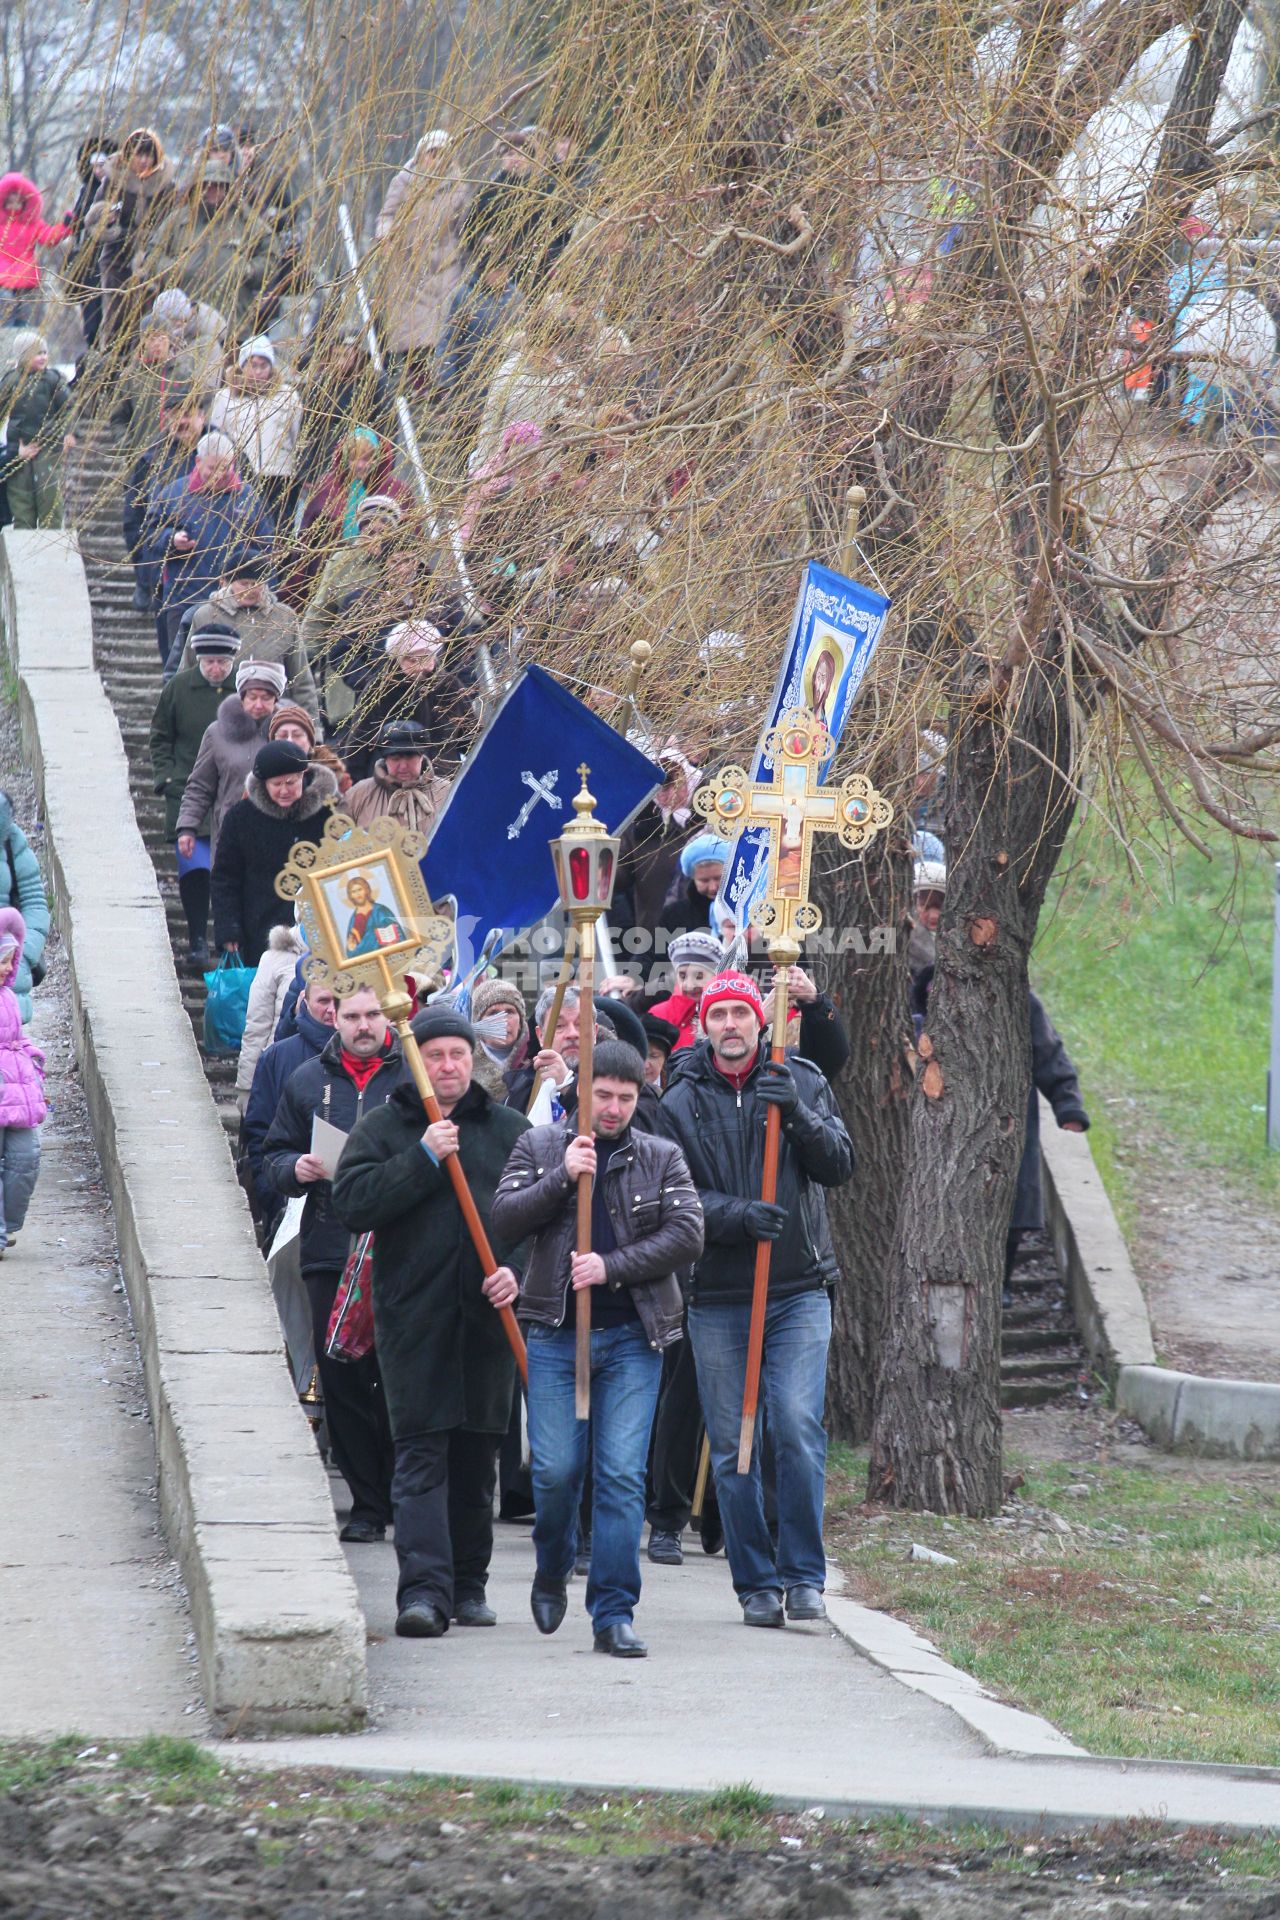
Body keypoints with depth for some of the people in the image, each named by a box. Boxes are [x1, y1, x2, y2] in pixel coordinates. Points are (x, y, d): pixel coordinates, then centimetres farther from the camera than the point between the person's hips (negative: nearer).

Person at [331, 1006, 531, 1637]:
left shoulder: (510, 1130, 12)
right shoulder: (382, 1129, 5)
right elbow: (352, 1204, -8)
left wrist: (519, 1270, -4)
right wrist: (423, 1159, -15)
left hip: (489, 1317, 3)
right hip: (412, 1317, -3)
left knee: (477, 1458, 10)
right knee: (421, 1455, -11)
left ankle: (469, 1584, 22)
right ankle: (423, 1589, -18)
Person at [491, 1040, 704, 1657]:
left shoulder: (661, 1158, 8)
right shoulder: (539, 1147, 9)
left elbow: (686, 1235, -2)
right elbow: (506, 1218, -1)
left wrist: (612, 1266, -12)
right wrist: (563, 1177, -14)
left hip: (633, 1335, 0)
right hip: (555, 1333, 0)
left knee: (622, 1475, -7)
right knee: (556, 1469, -3)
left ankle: (614, 1613, -4)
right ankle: (552, 1572, 26)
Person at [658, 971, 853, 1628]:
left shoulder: (801, 1082, 6)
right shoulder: (680, 1104, 4)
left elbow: (839, 1167, -2)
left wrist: (798, 1114, -18)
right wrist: (738, 1216, -19)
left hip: (798, 1291, -1)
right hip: (716, 1298, 1)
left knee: (798, 1429, -13)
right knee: (731, 1447, 1)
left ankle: (803, 1576, -5)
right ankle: (756, 1584, 10)